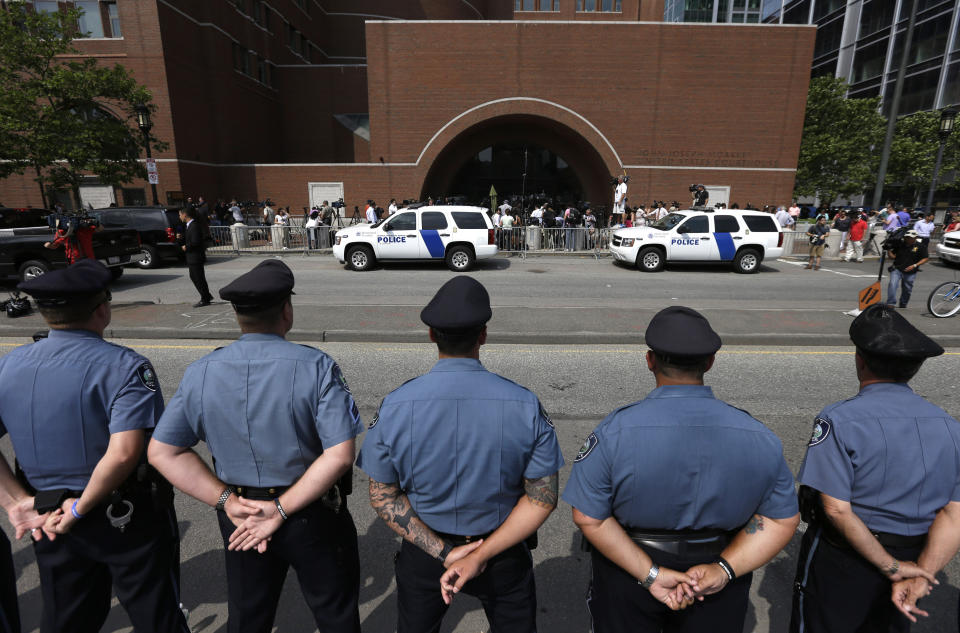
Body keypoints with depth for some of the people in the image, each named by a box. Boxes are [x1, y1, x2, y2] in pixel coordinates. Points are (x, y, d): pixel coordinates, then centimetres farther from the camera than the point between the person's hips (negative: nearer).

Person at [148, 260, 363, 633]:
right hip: (314, 517, -3)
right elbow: (340, 455, -26)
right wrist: (283, 509, -16)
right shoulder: (316, 367, -22)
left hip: (240, 518, 4)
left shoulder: (200, 373, -9)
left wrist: (226, 500, -7)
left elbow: (162, 452, -5)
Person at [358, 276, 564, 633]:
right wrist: (482, 555, -15)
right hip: (503, 558, 0)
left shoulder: (395, 406, -19)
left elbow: (382, 496, -12)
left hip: (423, 551, 1)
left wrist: (442, 553, -11)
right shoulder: (525, 406, -21)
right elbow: (542, 498, -16)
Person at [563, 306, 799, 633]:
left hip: (626, 583, -1)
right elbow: (783, 520, -8)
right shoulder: (760, 438, -15)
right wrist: (724, 569, -11)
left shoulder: (614, 433, -24)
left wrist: (651, 574, -16)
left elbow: (588, 518, -21)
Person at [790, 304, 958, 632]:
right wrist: (920, 575, -13)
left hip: (841, 559, -5)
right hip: (914, 556, 5)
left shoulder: (839, 420, -22)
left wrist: (892, 567, -13)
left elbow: (837, 509, -24)